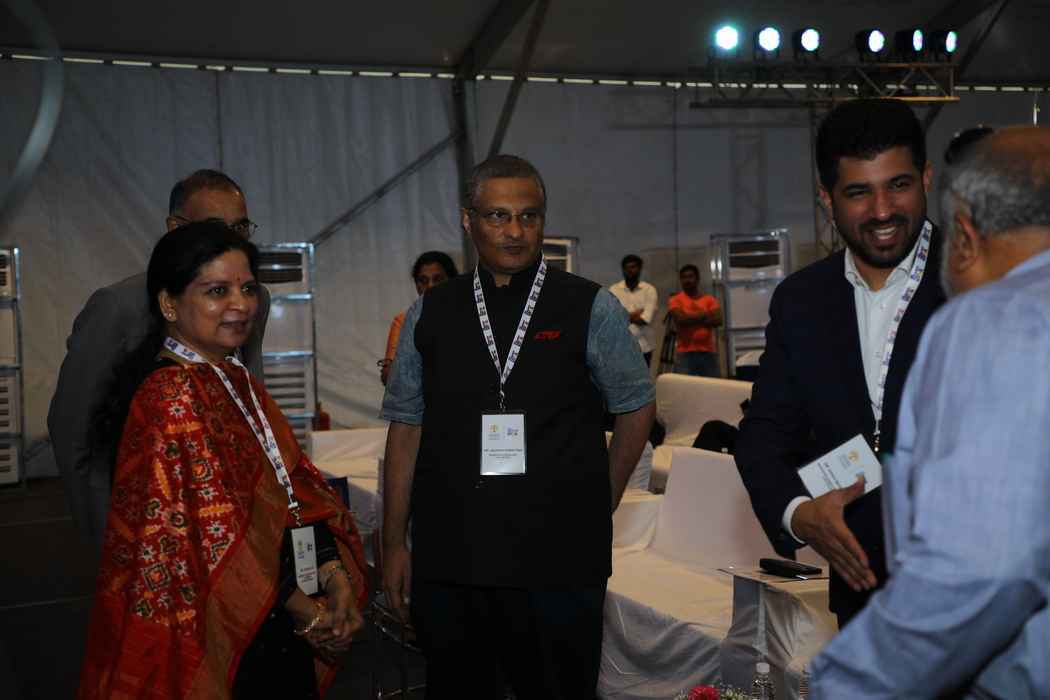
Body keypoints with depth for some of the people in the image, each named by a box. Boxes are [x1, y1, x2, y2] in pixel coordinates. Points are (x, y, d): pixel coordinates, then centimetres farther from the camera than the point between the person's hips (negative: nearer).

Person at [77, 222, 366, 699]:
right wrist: (310, 615, -15)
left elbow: (297, 488, 6)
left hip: (278, 628, 8)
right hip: (223, 645, -8)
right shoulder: (173, 396, -17)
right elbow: (218, 536, -22)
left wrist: (337, 580, -7)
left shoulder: (238, 383, 8)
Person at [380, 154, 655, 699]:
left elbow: (635, 408, 8)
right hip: (447, 562, 2)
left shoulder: (591, 310, -1)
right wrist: (394, 542, 6)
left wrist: (598, 508, 7)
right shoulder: (429, 315, 5)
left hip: (558, 559, -2)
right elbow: (406, 428, 8)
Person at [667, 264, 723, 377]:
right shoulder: (675, 300, 4)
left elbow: (718, 320, -3)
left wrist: (691, 318, -4)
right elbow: (681, 319, -13)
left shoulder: (710, 300, 12)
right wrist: (704, 315, -2)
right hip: (685, 353, -3)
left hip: (708, 352, 3)